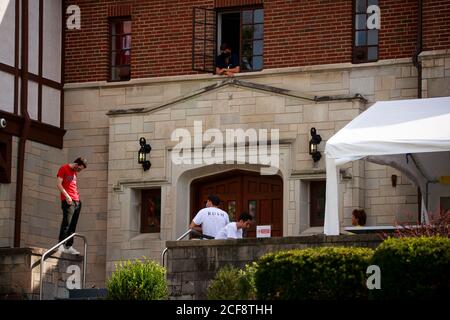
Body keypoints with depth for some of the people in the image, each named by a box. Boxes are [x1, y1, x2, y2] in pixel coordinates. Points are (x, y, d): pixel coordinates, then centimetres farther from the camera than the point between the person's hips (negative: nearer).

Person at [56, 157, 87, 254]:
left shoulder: (75, 172, 22)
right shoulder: (64, 168, 0)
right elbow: (59, 184, -8)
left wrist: (77, 197, 12)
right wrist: (67, 196, -17)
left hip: (76, 201, 8)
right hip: (68, 200, -8)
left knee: (72, 225, 4)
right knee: (66, 223, -16)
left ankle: (69, 247, 4)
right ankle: (61, 245, -20)